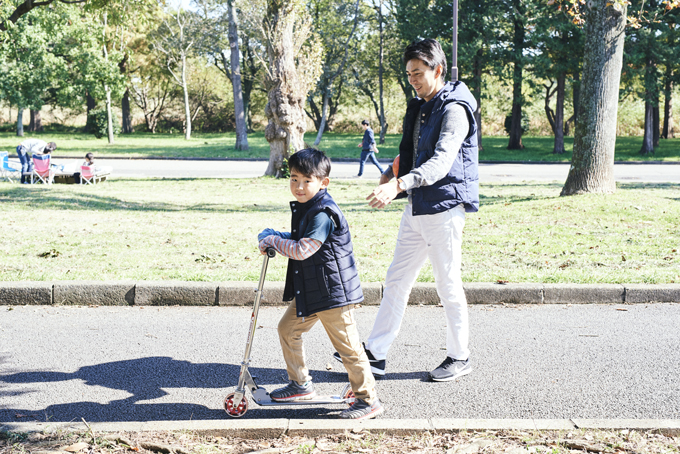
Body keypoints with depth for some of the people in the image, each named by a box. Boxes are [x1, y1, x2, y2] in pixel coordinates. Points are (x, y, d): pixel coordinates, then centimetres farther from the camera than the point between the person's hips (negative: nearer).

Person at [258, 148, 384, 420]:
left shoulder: (323, 214, -22)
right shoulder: (304, 207, 10)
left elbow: (302, 250, -27)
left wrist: (273, 240, -13)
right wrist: (275, 237, 7)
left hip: (333, 291, -10)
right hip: (309, 290, 10)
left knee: (347, 345, -2)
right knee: (288, 329, 16)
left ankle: (368, 400, 10)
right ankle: (301, 385, 32)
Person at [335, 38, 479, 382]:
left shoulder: (454, 109, -15)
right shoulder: (418, 108, 14)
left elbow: (441, 160, -29)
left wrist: (399, 185, -41)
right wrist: (393, 172, 3)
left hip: (444, 205, -9)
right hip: (417, 206, 9)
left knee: (448, 284, 2)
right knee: (396, 280, 10)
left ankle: (459, 357, 18)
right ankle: (375, 353, 16)